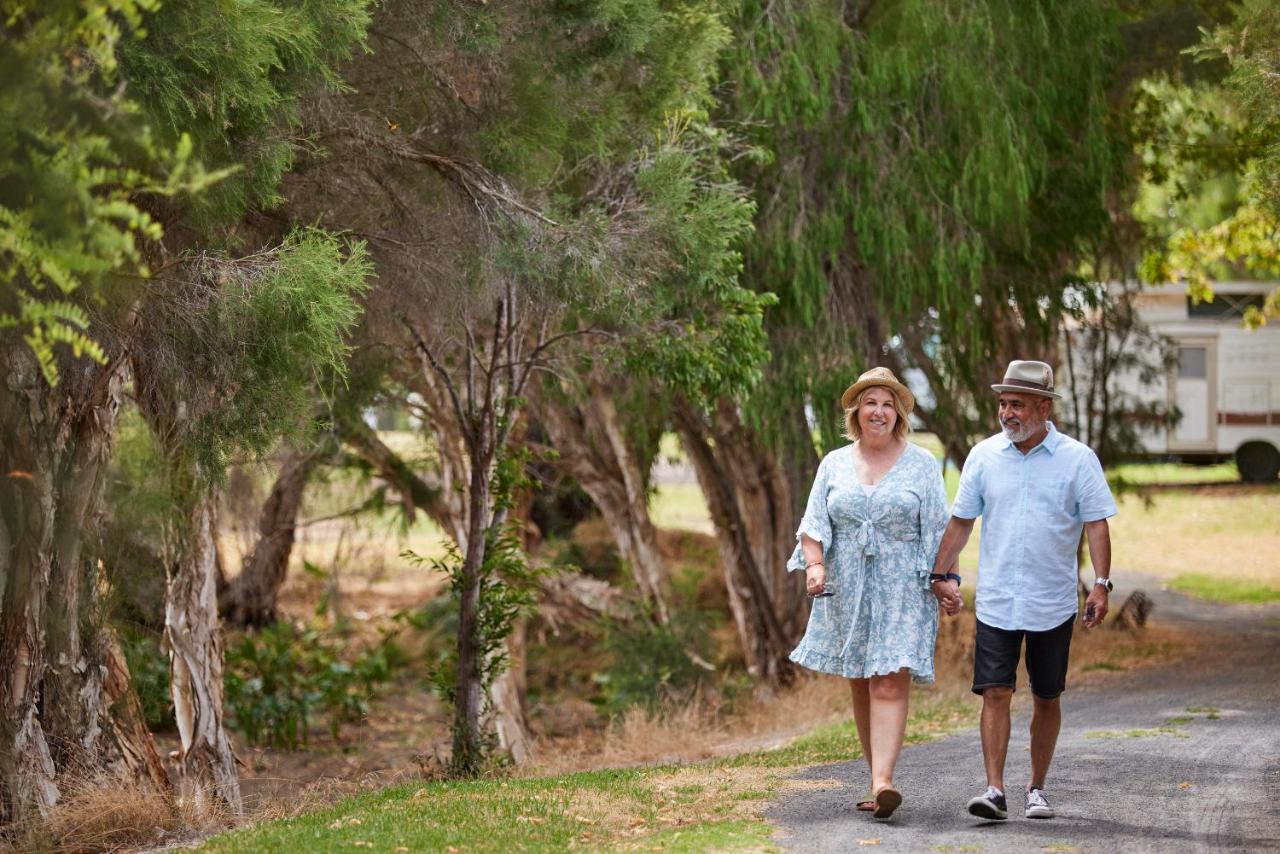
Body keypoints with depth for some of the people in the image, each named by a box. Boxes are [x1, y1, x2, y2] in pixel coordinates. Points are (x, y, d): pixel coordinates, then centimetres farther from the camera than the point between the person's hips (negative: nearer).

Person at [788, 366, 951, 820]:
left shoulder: (922, 465, 5)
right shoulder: (834, 464, 11)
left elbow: (938, 531, 4)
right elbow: (814, 523, 7)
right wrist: (815, 564, -11)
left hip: (902, 593, -4)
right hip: (848, 591, 4)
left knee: (889, 683, -15)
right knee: (860, 686, 7)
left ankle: (883, 783, -25)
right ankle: (878, 778, 16)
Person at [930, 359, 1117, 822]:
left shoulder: (1077, 459, -3)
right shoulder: (984, 455, 4)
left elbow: (1097, 524, -4)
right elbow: (960, 521, 11)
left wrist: (1101, 584, -13)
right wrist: (940, 575, 9)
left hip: (1053, 603, -1)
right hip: (996, 601, 1)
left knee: (1046, 698, 8)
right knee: (995, 693, -8)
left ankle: (1037, 788, 20)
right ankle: (995, 789, -10)